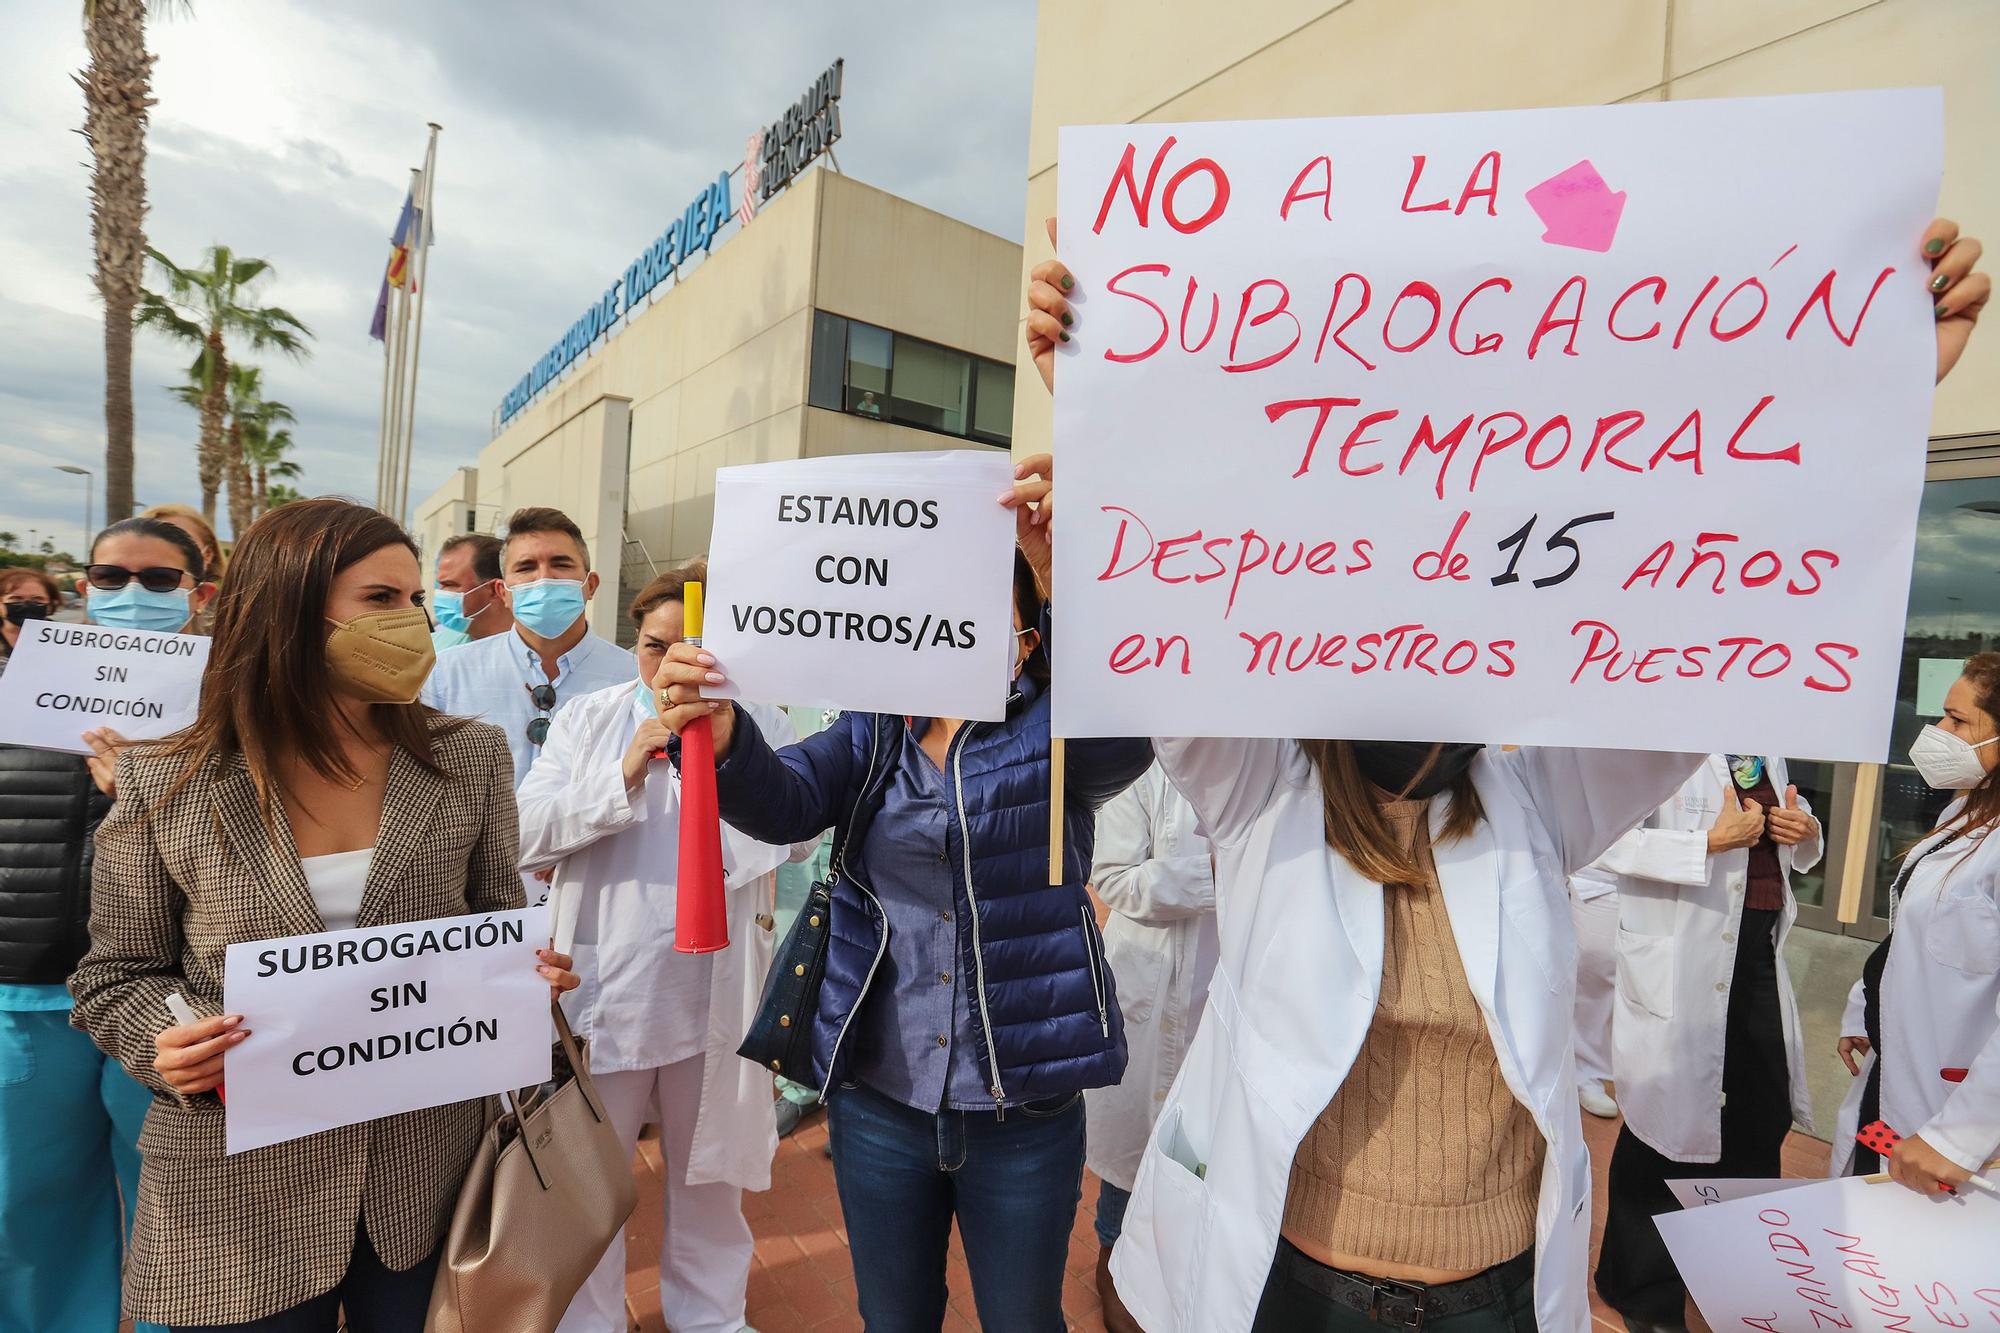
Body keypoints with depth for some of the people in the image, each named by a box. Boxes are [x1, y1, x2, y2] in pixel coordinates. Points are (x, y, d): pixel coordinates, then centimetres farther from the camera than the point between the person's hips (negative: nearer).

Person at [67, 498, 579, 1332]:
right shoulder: (165, 786, -7)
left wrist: (527, 971, -15)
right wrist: (165, 1044, -17)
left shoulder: (468, 758, -4)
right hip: (238, 1194, -1)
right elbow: (115, 976, 3)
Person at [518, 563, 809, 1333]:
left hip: (715, 994, 1)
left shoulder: (759, 723, -1)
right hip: (604, 985, 0)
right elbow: (523, 835, -7)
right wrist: (621, 778, -18)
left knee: (710, 1170, 20)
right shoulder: (589, 720, 1)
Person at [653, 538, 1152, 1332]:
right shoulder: (872, 732, 2)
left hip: (1025, 1111, -2)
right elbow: (784, 803, -15)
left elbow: (1125, 736, -29)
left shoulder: (1056, 730, -6)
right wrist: (723, 741, -39)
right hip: (878, 1098, 3)